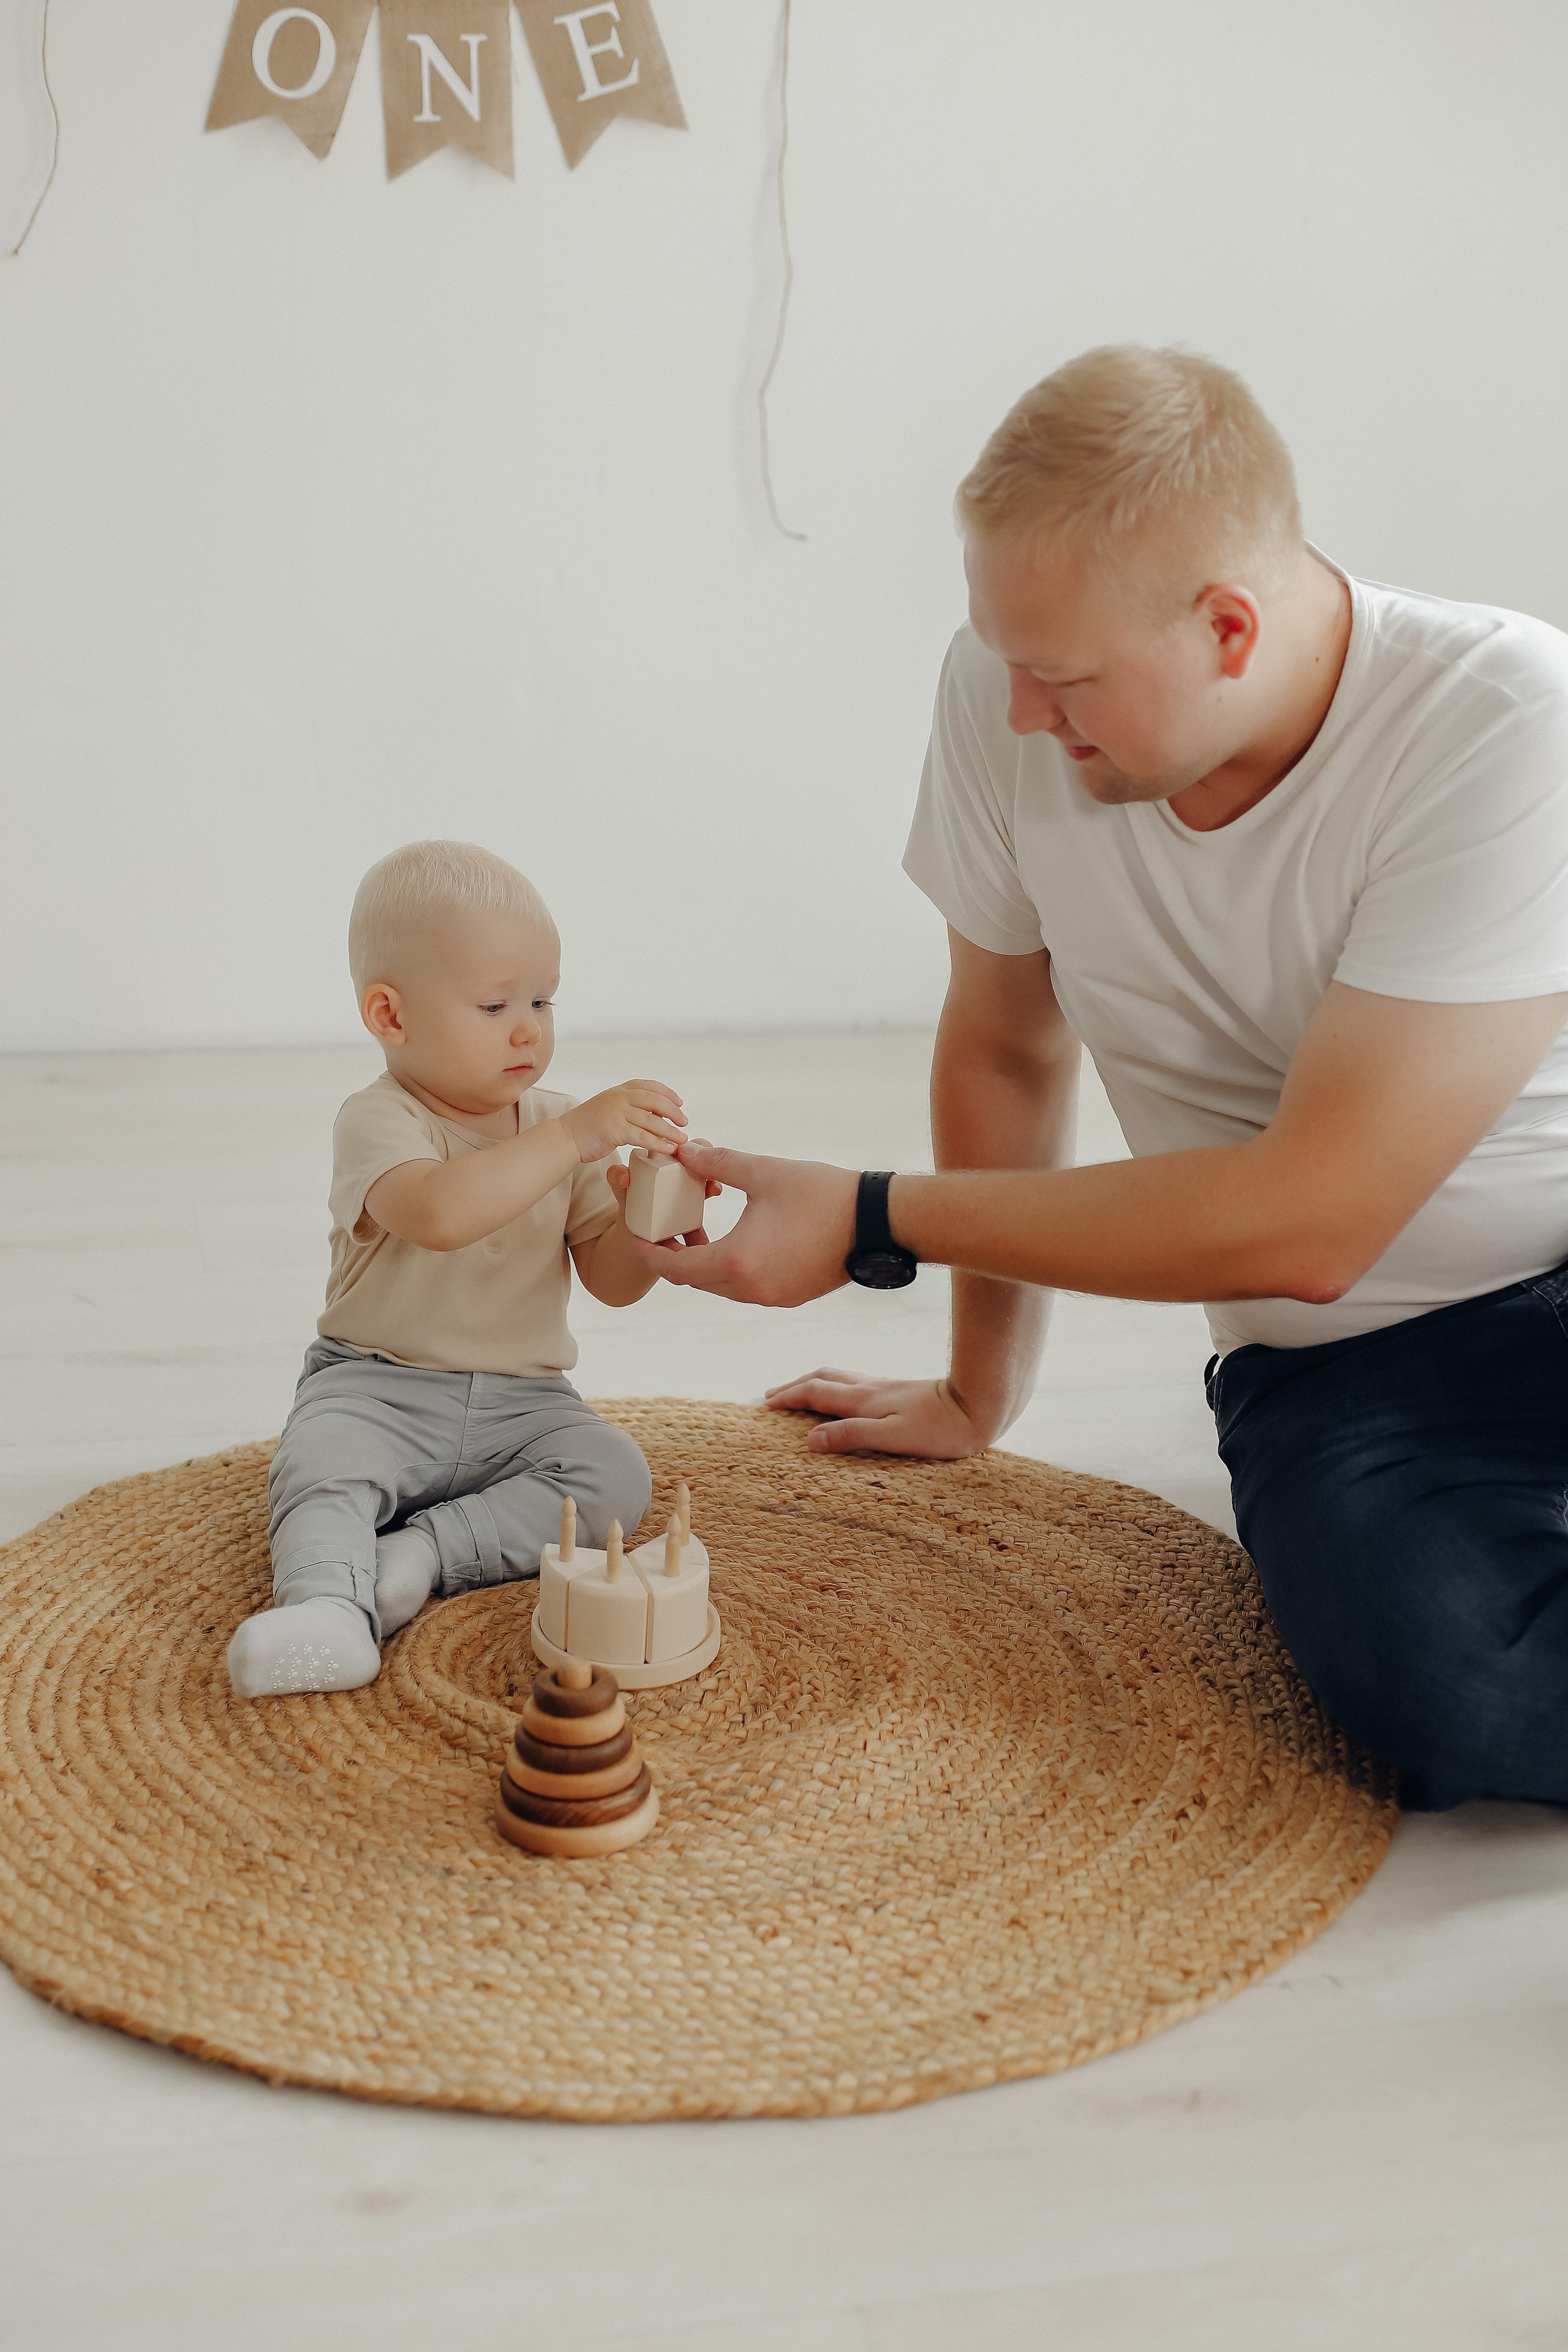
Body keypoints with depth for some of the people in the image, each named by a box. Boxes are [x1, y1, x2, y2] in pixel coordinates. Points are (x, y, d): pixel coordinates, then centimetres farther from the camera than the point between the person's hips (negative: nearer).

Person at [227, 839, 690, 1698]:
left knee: (614, 1475, -21)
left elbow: (612, 1280, 5)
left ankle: (423, 1553, -25)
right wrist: (573, 1139, -38)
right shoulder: (378, 1122, -12)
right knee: (321, 1466, -31)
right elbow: (436, 1214, -35)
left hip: (522, 1401, 4)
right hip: (377, 1390, -4)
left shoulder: (562, 1126, 6)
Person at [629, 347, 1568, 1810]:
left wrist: (868, 1221, -18)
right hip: (1337, 1355, 3)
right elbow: (1006, 1049, 7)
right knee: (1444, 1683, -30)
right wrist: (981, 1393, 19)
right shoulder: (1008, 698, -10)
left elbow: (1307, 1223, -23)